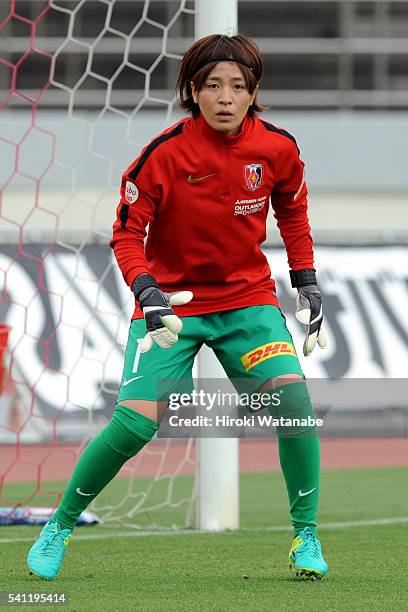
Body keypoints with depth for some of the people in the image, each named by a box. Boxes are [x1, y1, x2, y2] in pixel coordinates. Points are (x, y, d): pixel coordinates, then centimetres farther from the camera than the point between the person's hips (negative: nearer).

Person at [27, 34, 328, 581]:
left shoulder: (277, 148, -7)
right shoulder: (165, 152, -18)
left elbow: (292, 212, 13)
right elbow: (127, 233, -11)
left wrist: (307, 287, 8)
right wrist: (147, 292, -27)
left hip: (247, 299, 3)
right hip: (170, 302, -2)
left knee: (293, 397, -20)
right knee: (134, 423, -16)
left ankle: (305, 536, -4)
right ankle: (59, 527, 7)